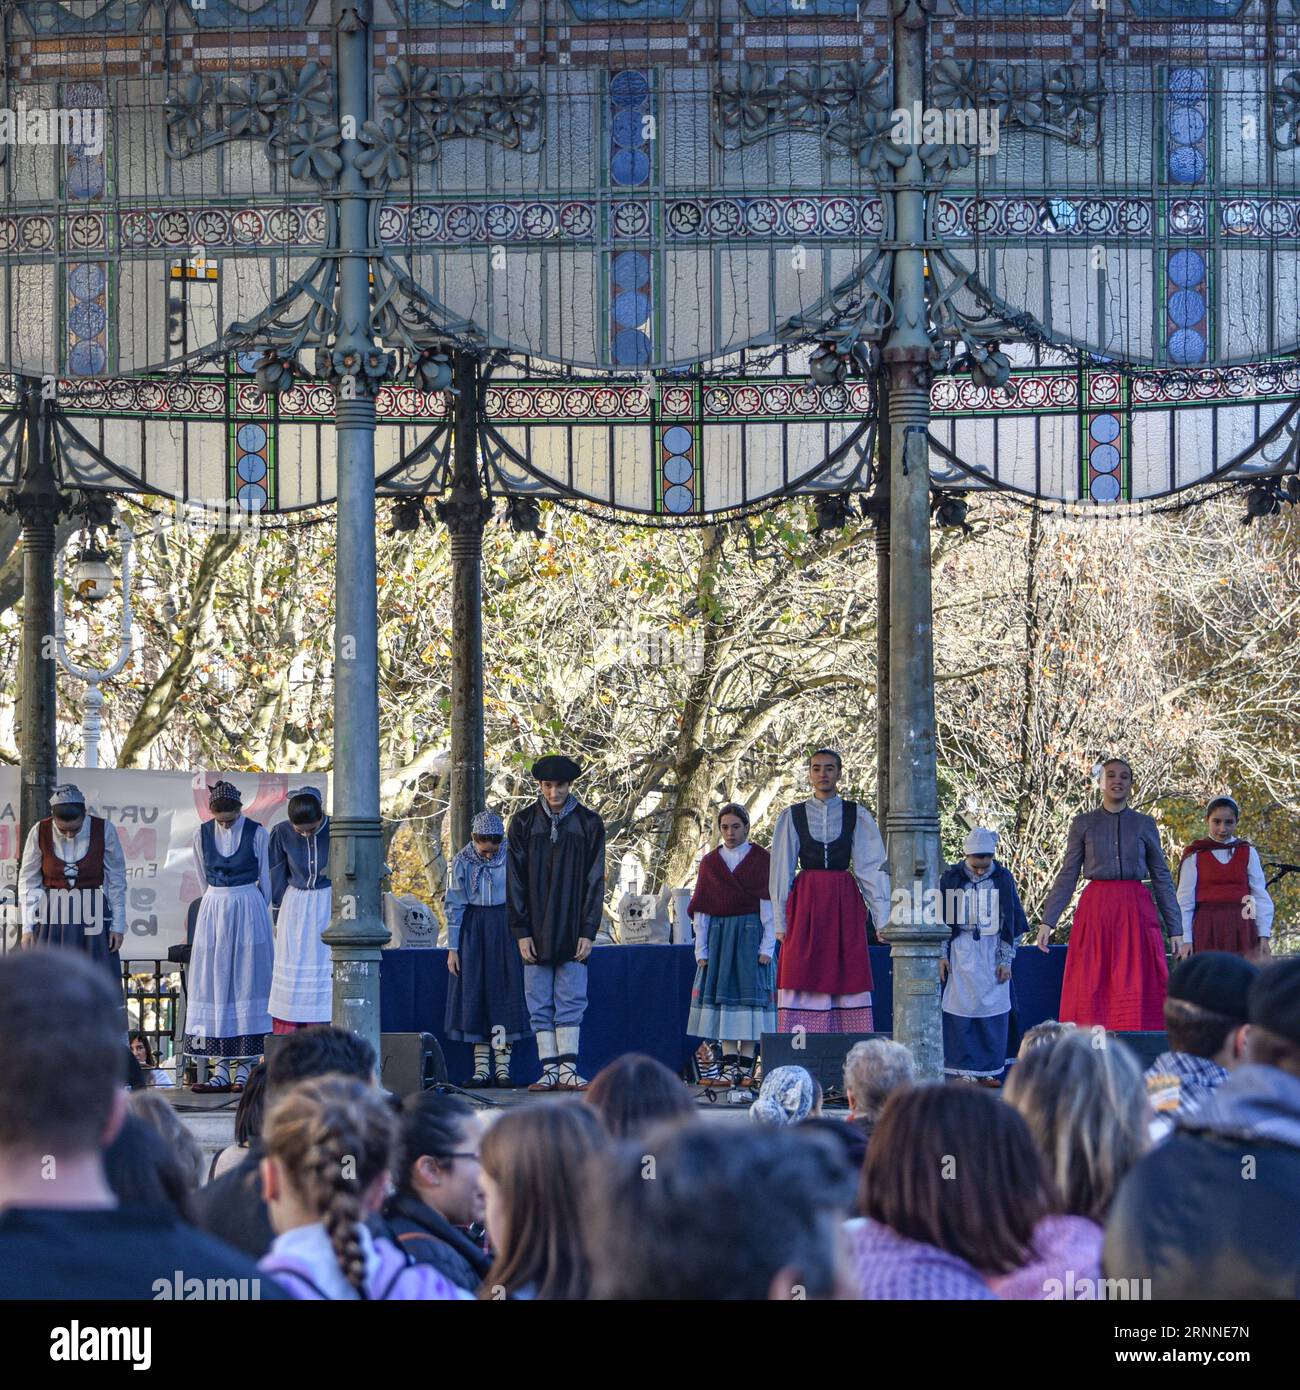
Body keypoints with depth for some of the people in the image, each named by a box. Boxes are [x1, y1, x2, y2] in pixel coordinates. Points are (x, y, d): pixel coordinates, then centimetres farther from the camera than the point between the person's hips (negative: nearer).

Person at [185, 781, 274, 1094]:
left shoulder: (257, 833, -4)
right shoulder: (202, 834, 4)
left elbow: (265, 879, 5)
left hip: (249, 908, -3)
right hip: (214, 910, 3)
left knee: (247, 982, -3)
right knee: (213, 983, 0)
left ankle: (246, 1070, -3)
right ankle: (221, 1070, 1)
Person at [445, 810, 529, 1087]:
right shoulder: (462, 862, -2)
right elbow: (454, 906, 0)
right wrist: (453, 948, -3)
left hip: (505, 929, -1)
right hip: (472, 929, 1)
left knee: (504, 994, -3)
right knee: (474, 996, -1)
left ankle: (502, 1068, 1)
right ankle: (481, 1069, 3)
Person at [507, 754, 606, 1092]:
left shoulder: (589, 824, 4)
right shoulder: (523, 823, 5)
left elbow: (595, 881, 2)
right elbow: (515, 882, 4)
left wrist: (588, 932, -5)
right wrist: (521, 932, -4)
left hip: (572, 932, -1)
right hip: (535, 933, 1)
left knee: (571, 1006, -3)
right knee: (540, 1007, 0)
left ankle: (568, 1071, -4)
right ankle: (550, 1072, 2)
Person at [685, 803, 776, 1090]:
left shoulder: (761, 860, 2)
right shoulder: (710, 862, 10)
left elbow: (769, 904, -2)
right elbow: (700, 908, 9)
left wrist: (767, 945, -9)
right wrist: (701, 949, 3)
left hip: (750, 935, -3)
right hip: (719, 935, 3)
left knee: (750, 993, -5)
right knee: (722, 995, -2)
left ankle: (746, 1066, -2)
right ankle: (729, 1067, -2)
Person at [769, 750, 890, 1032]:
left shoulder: (857, 816, 7)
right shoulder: (792, 817, 8)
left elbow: (872, 870, 3)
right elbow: (781, 872, 8)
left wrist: (883, 919, -4)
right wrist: (780, 922, 1)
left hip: (845, 905, 0)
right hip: (805, 905, 0)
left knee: (848, 978, -4)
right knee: (804, 982, -6)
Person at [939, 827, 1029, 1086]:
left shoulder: (1003, 879, 1)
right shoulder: (951, 878, -1)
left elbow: (1012, 923, 5)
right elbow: (940, 919, 5)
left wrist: (1006, 960, 1)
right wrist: (941, 955, -1)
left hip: (992, 953, 1)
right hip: (960, 954, -1)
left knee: (994, 1011, -1)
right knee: (961, 1011, -4)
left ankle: (990, 1071, 5)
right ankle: (965, 1070, 1)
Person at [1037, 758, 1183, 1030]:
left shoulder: (1145, 825, 9)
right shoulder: (1083, 824, 8)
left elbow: (1162, 878, 10)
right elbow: (1068, 875, 9)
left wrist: (1176, 930, 7)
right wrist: (1048, 921, 1)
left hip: (1136, 913, 0)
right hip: (1094, 913, 0)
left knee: (1138, 994, -4)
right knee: (1090, 994, -3)